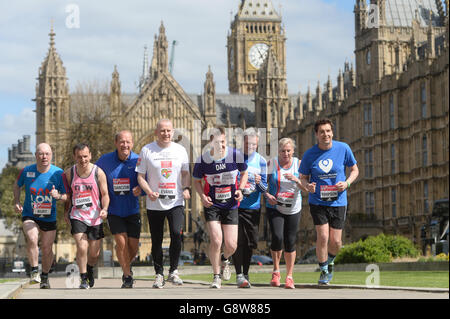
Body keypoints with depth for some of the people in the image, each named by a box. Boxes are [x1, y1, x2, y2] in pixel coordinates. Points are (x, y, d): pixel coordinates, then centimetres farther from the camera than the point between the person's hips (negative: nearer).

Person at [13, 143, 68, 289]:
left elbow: (67, 195, -6)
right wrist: (17, 202, -2)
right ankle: (34, 271, -11)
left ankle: (45, 277, 31)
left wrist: (58, 196, -28)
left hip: (49, 218, 1)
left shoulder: (58, 173, -10)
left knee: (47, 248, 7)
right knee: (32, 239, -27)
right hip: (29, 216, -1)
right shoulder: (26, 171, -8)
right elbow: (17, 186, 12)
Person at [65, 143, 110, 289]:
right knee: (81, 247, -17)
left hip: (95, 217, 0)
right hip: (77, 216, 0)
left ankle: (90, 269, 40)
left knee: (94, 253, 8)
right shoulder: (69, 173, -1)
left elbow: (105, 194, -3)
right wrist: (67, 211, 11)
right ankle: (83, 279, -3)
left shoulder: (98, 172, -6)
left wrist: (104, 209, -19)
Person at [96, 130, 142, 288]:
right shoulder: (105, 160, -5)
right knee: (121, 242, -13)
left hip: (132, 210, 1)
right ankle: (127, 276, 3)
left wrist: (140, 189, -26)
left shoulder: (138, 161, -7)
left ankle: (127, 265, 37)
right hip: (114, 210, -1)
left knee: (133, 246, 4)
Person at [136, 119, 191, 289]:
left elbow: (186, 173, 16)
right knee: (156, 241, 5)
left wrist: (186, 188, -3)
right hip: (154, 204, 0)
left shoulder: (180, 150, 6)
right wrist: (149, 191, -15)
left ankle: (173, 271, -4)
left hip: (176, 202, 0)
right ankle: (159, 274, 19)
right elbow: (140, 176, 2)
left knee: (176, 233, -18)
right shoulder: (147, 150, 0)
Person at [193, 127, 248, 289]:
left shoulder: (236, 155, -8)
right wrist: (202, 196, -12)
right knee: (215, 241, -14)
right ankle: (216, 276, 7)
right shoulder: (202, 159, -10)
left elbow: (244, 173, 9)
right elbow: (197, 181, 6)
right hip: (211, 205, -1)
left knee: (231, 245, -1)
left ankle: (225, 259, 37)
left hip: (231, 205, 1)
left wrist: (240, 189, -7)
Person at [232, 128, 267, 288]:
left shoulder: (261, 161, 5)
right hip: (235, 205, -2)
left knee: (250, 242, 6)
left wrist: (259, 182, -15)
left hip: (253, 207, 2)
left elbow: (265, 188, 7)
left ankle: (245, 274, 21)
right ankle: (239, 275, -6)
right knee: (238, 241, -10)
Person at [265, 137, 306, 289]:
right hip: (275, 207, -1)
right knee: (277, 238, -19)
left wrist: (296, 180, -22)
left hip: (293, 209, 1)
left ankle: (289, 276, 16)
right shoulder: (271, 163, -2)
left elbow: (305, 188, -3)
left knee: (290, 242, 2)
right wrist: (267, 195, -14)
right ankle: (276, 271, 1)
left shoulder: (299, 164, 0)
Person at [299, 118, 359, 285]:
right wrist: (308, 185, -17)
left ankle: (329, 262, 34)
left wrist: (347, 183, -11)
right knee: (323, 237, -12)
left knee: (335, 242, 1)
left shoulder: (343, 148, -4)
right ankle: (324, 271, 10)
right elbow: (303, 177, 7)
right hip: (317, 201, -1)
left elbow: (354, 170, 8)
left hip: (338, 202, 1)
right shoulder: (309, 154, -5)